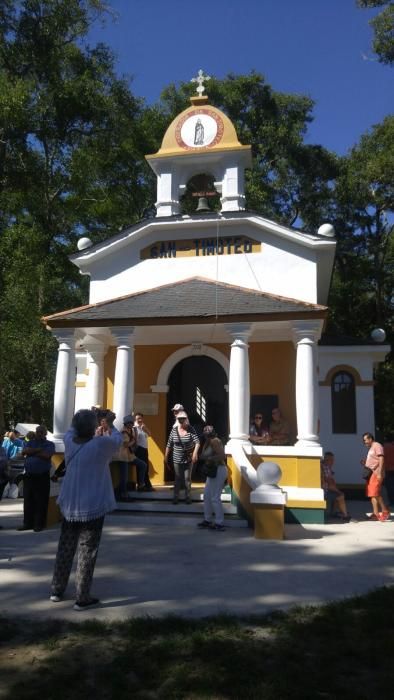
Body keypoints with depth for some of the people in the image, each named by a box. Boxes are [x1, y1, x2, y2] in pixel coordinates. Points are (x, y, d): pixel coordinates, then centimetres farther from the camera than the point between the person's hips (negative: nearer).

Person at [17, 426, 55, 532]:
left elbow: (47, 455, -16)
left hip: (42, 476, -4)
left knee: (41, 501, -1)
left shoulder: (50, 444, 1)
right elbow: (24, 451, -6)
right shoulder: (30, 443, 13)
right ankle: (28, 523, 18)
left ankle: (39, 524, 7)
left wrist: (31, 452, -6)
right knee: (28, 501, 9)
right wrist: (38, 450, -13)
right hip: (28, 476, 4)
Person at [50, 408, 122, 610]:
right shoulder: (100, 444, -18)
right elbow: (117, 440, 2)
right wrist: (110, 426, 21)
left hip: (69, 505, 6)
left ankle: (57, 590, 30)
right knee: (87, 552, 3)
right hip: (93, 507, -5)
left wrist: (82, 419, 27)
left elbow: (72, 430, 20)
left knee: (65, 548, 18)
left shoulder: (69, 441, -4)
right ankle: (82, 598, 10)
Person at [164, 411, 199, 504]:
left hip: (188, 459, -1)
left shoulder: (191, 429, -11)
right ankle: (176, 497, 22)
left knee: (187, 478, 9)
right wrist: (166, 457, 3)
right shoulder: (174, 429, -7)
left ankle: (188, 497, 23)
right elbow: (169, 445, 0)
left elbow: (197, 442, -20)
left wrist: (195, 452, -36)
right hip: (177, 459, 1)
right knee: (177, 479, 10)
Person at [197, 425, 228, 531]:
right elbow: (203, 455, 16)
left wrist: (209, 458, -19)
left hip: (218, 471, -10)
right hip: (213, 471, 10)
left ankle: (219, 523, 3)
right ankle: (207, 520, 25)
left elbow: (222, 456, -25)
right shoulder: (209, 442, 13)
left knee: (215, 498, -5)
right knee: (207, 495, 15)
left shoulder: (215, 441, -16)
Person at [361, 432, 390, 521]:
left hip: (376, 473, -10)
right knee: (371, 494, 4)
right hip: (371, 473, 10)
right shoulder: (371, 448, 23)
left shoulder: (377, 446, -5)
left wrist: (380, 473, -22)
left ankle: (385, 511, -3)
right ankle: (376, 514, 5)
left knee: (375, 493, -14)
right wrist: (365, 463, 12)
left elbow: (381, 459, -15)